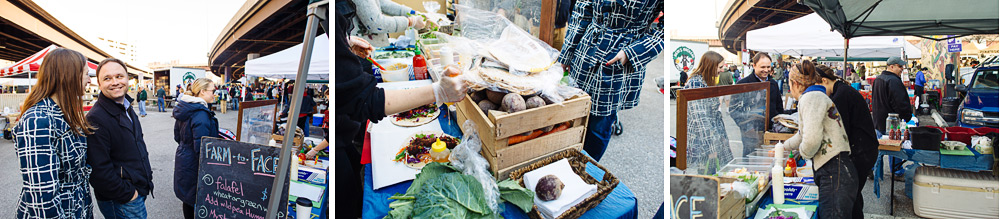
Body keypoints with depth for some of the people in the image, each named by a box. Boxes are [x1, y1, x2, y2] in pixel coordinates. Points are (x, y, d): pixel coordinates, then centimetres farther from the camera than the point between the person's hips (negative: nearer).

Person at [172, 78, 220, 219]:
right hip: (194, 165, -9)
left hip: (182, 158, 9)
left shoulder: (183, 109, 6)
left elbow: (177, 137, 17)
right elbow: (201, 148, -25)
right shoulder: (201, 114, -24)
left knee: (187, 197, 20)